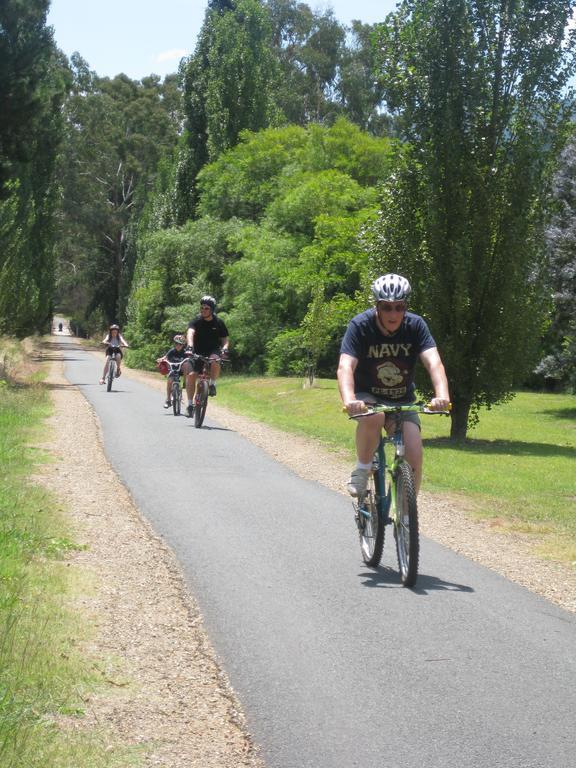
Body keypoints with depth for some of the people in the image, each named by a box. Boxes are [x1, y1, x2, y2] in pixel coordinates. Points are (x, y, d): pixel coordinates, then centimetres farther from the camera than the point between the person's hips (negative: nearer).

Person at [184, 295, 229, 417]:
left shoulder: (219, 323, -4)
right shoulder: (196, 321, -8)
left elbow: (225, 339, 1)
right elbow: (190, 333, -26)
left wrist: (225, 348, -22)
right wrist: (190, 345, -46)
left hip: (213, 351, -1)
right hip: (198, 353, 1)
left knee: (215, 361, -36)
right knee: (191, 375, -16)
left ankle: (212, 384, -13)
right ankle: (190, 404, -5)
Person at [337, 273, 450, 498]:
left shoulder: (415, 325, -15)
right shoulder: (360, 325, -20)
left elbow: (434, 363, -28)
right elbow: (345, 367, -31)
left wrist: (442, 396, -47)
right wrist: (349, 400, -51)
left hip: (402, 401, 2)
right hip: (367, 396, -2)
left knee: (414, 458, -16)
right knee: (373, 417, -37)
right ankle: (362, 470, -12)